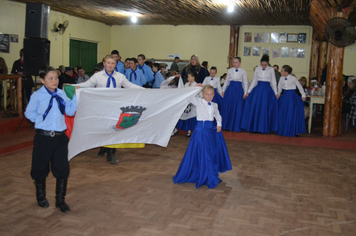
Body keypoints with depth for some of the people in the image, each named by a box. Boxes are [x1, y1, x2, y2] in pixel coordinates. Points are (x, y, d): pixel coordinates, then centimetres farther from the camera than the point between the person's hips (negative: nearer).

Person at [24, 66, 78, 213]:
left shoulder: (62, 94, 4)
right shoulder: (37, 95, -4)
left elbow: (70, 111, -2)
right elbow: (29, 113, 3)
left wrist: (75, 96, -8)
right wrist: (41, 121, -3)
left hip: (60, 136, 2)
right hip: (43, 137, -2)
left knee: (63, 169, 3)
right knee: (40, 168, 11)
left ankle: (60, 200, 19)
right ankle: (41, 197, 34)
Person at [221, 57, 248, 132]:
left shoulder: (243, 71, 3)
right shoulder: (229, 70, 9)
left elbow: (245, 83, 5)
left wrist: (245, 93, 0)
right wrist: (223, 90, 11)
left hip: (239, 90, -2)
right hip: (230, 90, 2)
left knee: (238, 109, -1)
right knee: (228, 108, 3)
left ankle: (236, 127, 11)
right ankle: (227, 125, 16)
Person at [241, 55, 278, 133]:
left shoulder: (271, 70, 0)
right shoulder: (257, 69, 4)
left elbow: (273, 82, 5)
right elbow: (254, 80, 9)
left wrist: (276, 92, 1)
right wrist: (249, 91, 6)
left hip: (267, 91, -2)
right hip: (257, 89, 2)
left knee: (265, 109, 0)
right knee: (254, 108, 0)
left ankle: (264, 128, 11)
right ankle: (254, 127, 11)